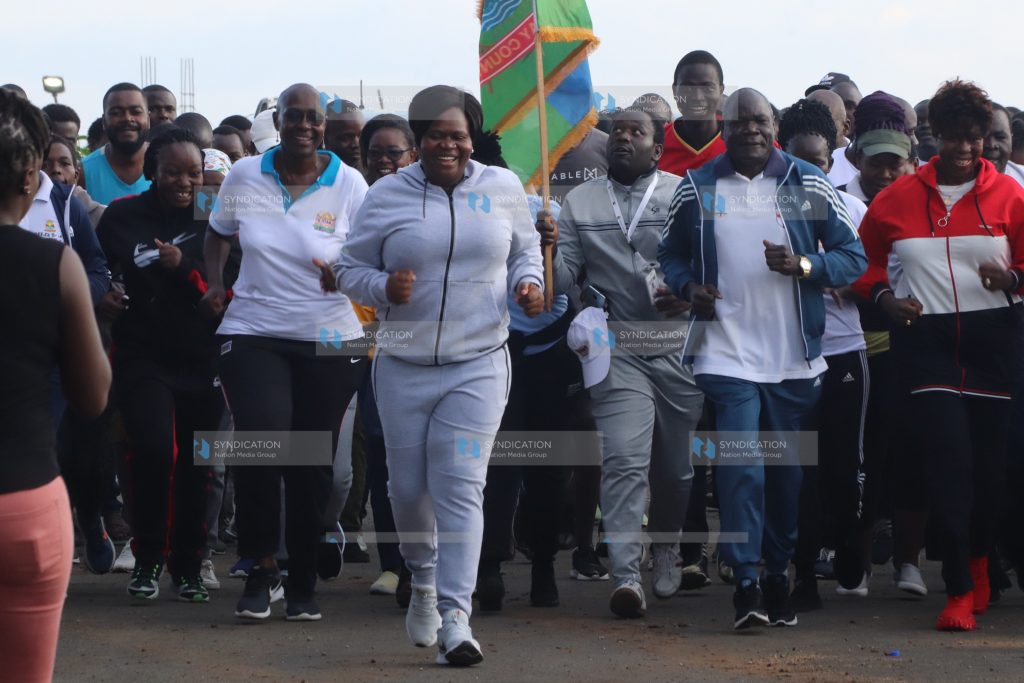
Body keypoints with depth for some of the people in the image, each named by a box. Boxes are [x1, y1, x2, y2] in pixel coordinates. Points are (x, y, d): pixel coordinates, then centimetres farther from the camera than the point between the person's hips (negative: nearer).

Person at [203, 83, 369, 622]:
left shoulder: (349, 185, -4)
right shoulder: (244, 177, 2)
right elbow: (218, 235, 20)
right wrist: (215, 282, 4)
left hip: (329, 340, 0)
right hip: (254, 333, 0)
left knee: (312, 464, 4)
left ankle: (303, 583, 21)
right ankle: (261, 567, -2)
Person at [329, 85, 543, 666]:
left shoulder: (503, 187, 4)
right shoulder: (387, 195, 1)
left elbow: (525, 248, 18)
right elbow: (350, 269, 5)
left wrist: (528, 282, -3)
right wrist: (384, 287, -15)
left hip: (478, 367, -1)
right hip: (405, 366, 1)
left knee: (461, 489, -11)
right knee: (408, 487, 9)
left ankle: (455, 617, -13)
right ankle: (424, 579, 39)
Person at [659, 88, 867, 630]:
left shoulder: (808, 184, 3)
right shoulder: (696, 189, 5)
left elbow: (853, 256, 4)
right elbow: (670, 253, 17)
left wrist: (804, 266, -14)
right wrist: (688, 286, -4)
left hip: (793, 356, 1)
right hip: (726, 353, -1)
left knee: (786, 469, 9)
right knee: (741, 465, -13)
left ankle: (778, 574, 23)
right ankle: (745, 581, -10)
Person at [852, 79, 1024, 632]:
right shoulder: (899, 198, 5)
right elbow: (865, 260, 17)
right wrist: (884, 297, -2)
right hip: (927, 338, -1)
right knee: (948, 456, -12)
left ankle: (978, 559, 35)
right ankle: (960, 591, -9)